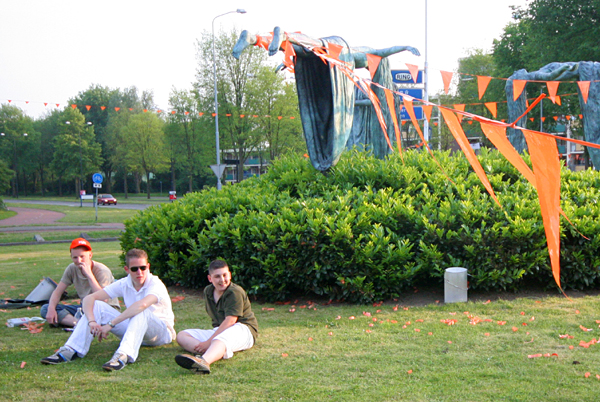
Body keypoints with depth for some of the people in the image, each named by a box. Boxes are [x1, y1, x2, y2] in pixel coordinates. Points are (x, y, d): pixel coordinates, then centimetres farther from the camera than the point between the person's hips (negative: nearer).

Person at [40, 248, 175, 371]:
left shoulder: (156, 284, -21)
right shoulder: (124, 284, -5)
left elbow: (142, 304, -44)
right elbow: (89, 298, -10)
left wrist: (110, 325, -44)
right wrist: (92, 321, -31)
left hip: (162, 332, -5)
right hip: (134, 330, 5)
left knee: (142, 312, -39)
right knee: (97, 306, -13)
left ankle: (124, 355, -54)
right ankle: (71, 350, -21)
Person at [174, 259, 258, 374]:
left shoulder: (235, 292, -14)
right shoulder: (208, 291, 11)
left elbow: (230, 321, -22)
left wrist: (209, 341, -27)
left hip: (243, 329, -8)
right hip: (219, 330, 8)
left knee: (221, 339, -42)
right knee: (181, 336, -8)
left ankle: (204, 361, -80)